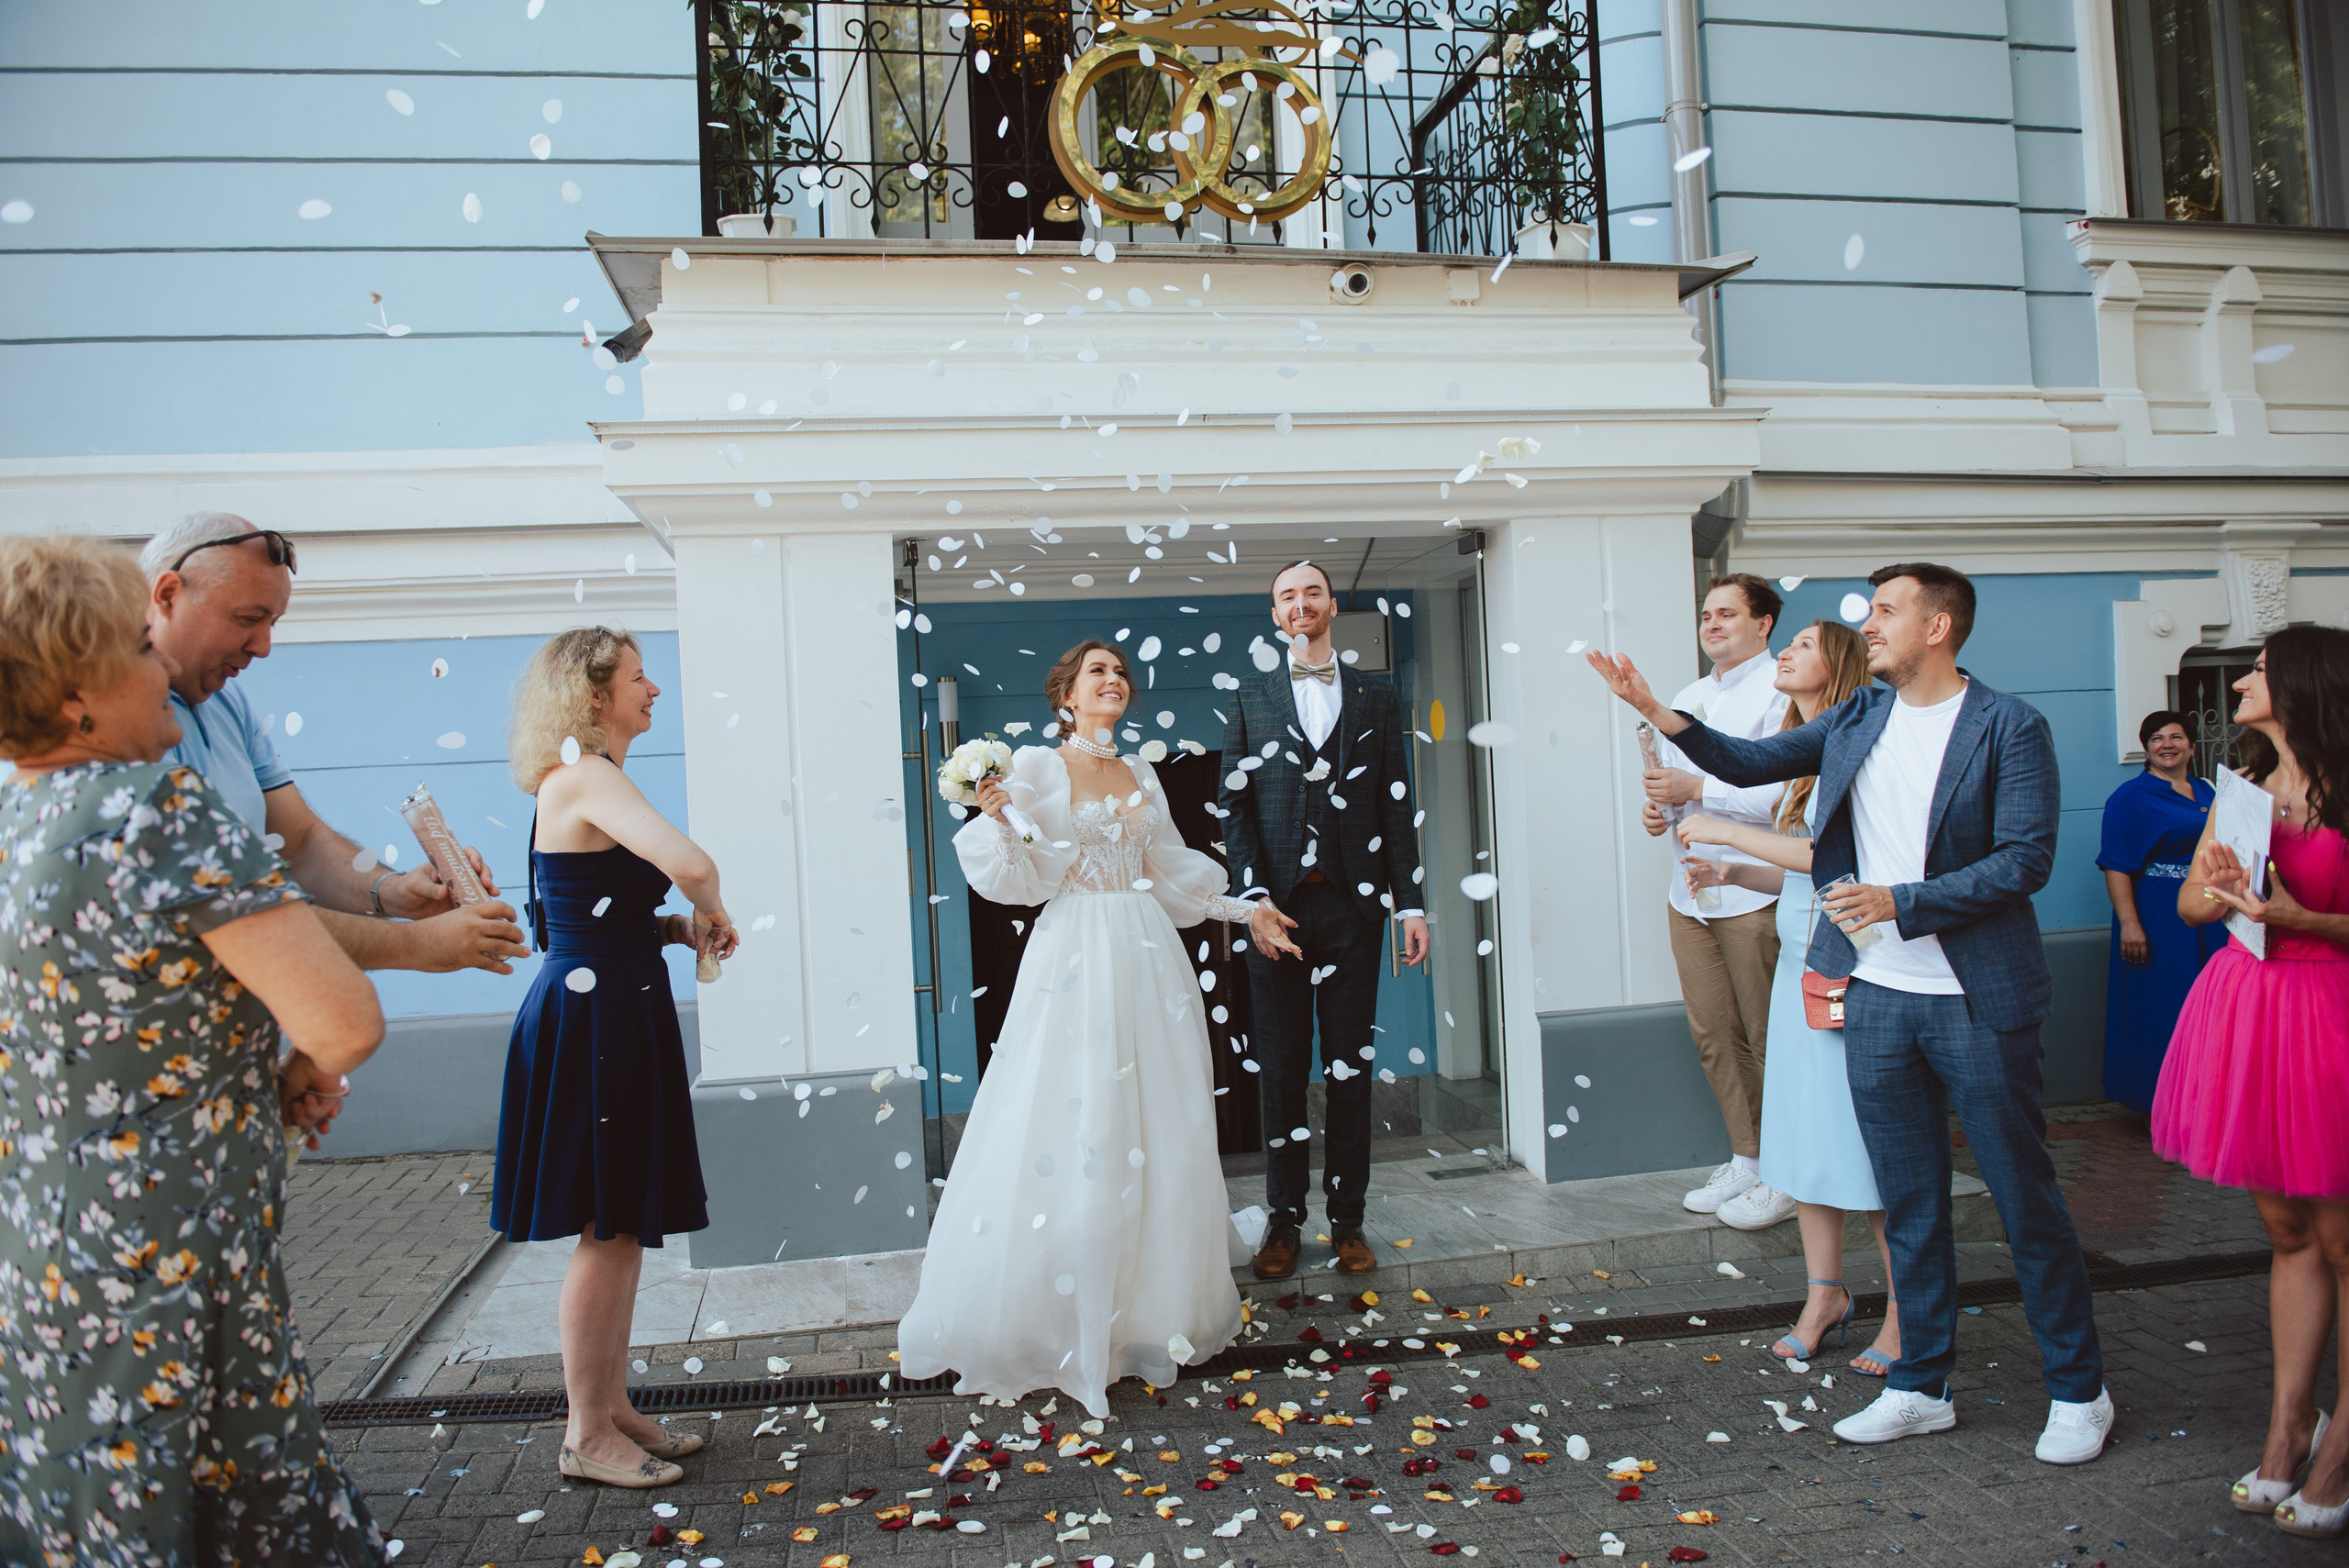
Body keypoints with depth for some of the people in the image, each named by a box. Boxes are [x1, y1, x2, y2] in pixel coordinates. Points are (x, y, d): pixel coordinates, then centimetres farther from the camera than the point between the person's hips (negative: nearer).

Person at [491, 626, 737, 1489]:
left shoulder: (580, 782, 16)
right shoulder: (588, 777, -15)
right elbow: (690, 863, -30)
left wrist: (677, 927, 6)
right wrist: (709, 910, -9)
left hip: (612, 1017, 10)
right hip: (594, 1020, -10)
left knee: (620, 1227, 15)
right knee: (604, 1231, 0)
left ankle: (613, 1409, 26)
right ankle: (586, 1435, 13)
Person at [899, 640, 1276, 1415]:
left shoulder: (1141, 774, 14)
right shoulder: (1036, 767, -1)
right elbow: (1020, 877, -6)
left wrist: (1241, 909, 24)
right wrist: (993, 818, -22)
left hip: (1146, 956, 5)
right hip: (1074, 955, -5)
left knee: (1156, 1128, 7)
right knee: (1069, 1129, -6)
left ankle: (1154, 1304, 20)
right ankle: (1055, 1316, 5)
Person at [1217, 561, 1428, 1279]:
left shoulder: (1376, 697, 11)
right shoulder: (1249, 697, 9)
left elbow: (1397, 807, 8)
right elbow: (1234, 805, 3)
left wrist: (1411, 902, 1)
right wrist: (1255, 899, -9)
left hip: (1353, 903, 1)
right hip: (1277, 906, 0)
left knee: (1350, 1065, 6)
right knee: (1280, 1068, 5)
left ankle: (1348, 1220, 16)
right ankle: (1285, 1220, 16)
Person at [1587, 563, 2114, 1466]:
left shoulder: (2008, 727, -8)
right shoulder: (1857, 721, 9)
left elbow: (2026, 858, -13)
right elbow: (1748, 763, 15)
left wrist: (1902, 902, -20)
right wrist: (1655, 712, 4)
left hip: (1976, 1001, -5)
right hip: (1876, 995, 5)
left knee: (2025, 1198, 6)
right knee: (1908, 1203, 13)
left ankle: (2077, 1391, 24)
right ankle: (1921, 1387, 26)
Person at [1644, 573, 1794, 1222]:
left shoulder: (1781, 693, -8)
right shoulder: (1688, 697, 18)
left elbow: (1787, 794, -18)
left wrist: (1698, 791, -20)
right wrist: (1657, 805, 6)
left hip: (1753, 893, -8)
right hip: (1690, 891, 8)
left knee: (1768, 1040, 0)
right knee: (1713, 1036, 11)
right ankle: (1745, 1158, 23)